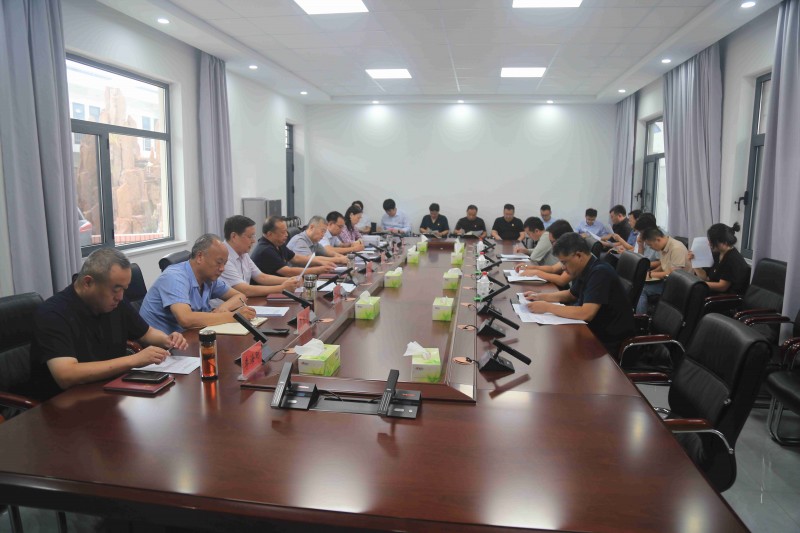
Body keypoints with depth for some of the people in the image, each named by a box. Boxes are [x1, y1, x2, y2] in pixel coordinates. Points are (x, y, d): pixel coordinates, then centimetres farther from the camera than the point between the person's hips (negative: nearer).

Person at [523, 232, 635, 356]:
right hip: (595, 330, 8)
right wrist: (540, 296, 9)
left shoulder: (600, 273, -23)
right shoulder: (586, 271, 4)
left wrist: (547, 307, -23)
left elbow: (586, 313, -32)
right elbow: (571, 294, 23)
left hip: (610, 341, -8)